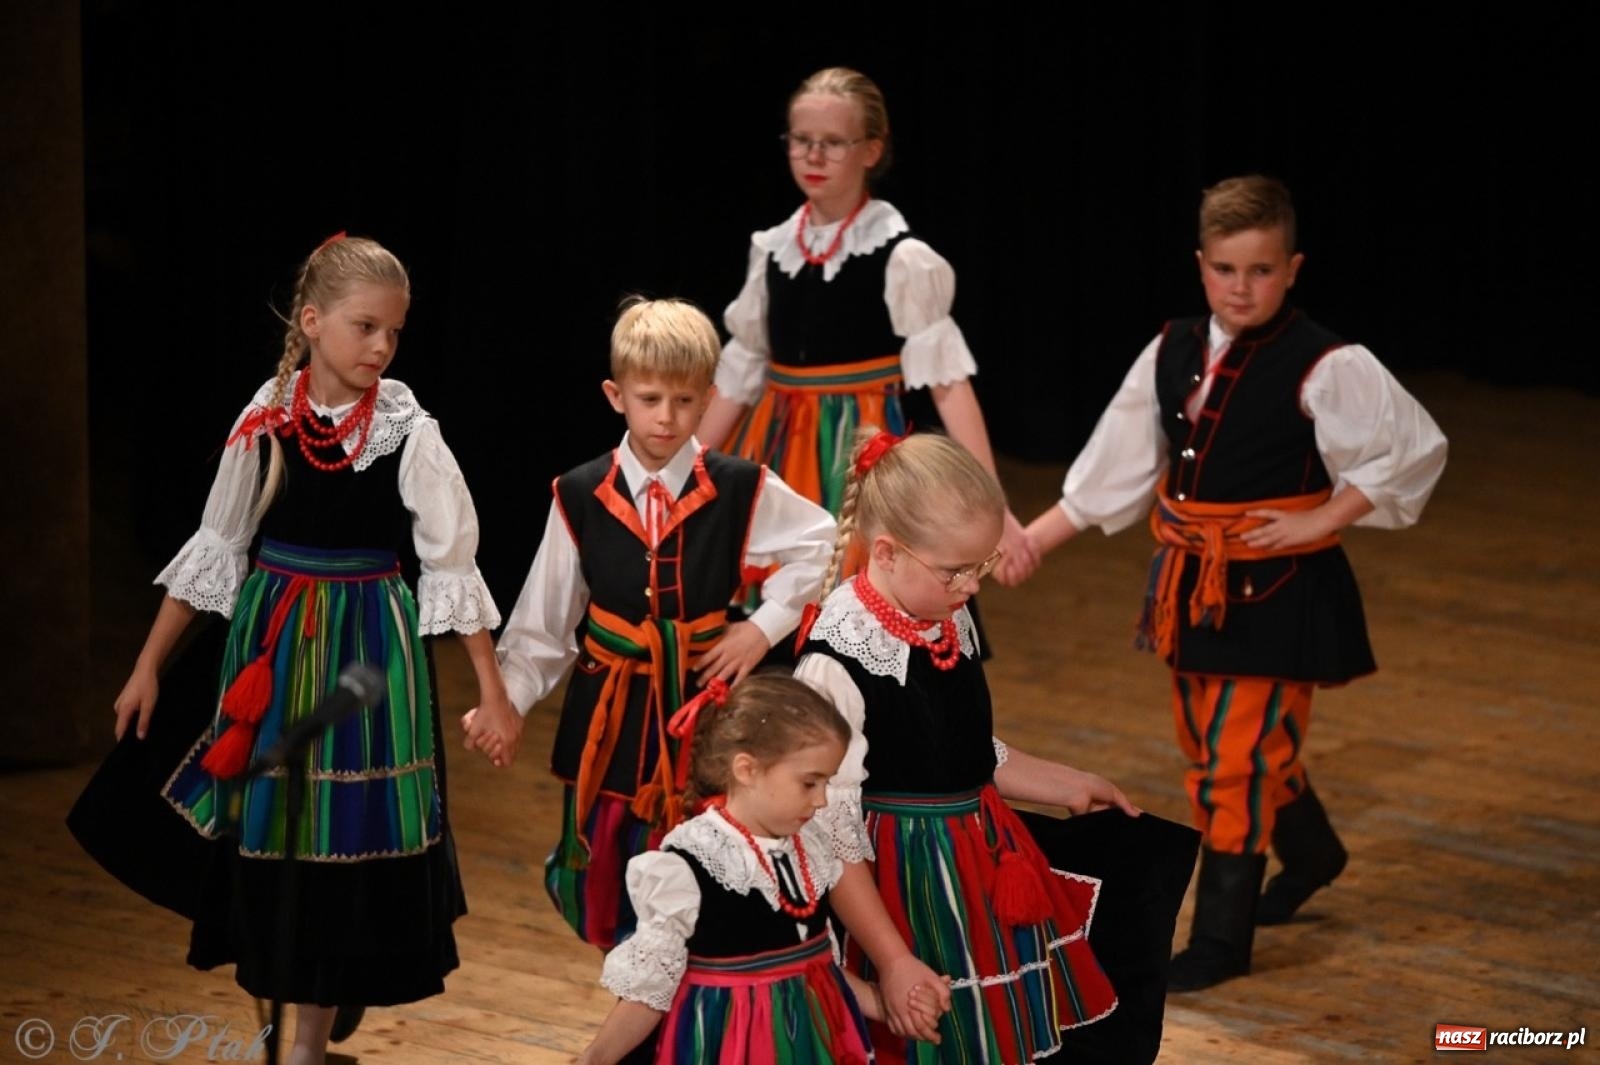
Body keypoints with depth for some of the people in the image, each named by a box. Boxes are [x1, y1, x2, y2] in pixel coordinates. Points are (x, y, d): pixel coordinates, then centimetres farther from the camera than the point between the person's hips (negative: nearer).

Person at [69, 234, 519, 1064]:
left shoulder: (407, 432, -10)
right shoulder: (266, 421, -4)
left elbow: (452, 564, -6)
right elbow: (215, 551, 5)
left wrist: (492, 692, -7)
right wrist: (148, 667, 8)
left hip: (369, 650, -2)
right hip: (269, 647, 2)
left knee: (349, 834, 2)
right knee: (265, 830, 8)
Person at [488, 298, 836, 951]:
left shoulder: (741, 493, -4)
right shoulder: (581, 498, -2)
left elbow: (820, 544, 9)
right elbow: (544, 624, 2)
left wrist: (765, 627, 1)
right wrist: (507, 700, -9)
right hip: (610, 718, 1)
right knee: (603, 884, 5)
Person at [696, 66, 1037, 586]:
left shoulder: (901, 258, -9)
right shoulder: (772, 248, 6)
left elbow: (948, 382, -14)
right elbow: (740, 373, 12)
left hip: (860, 455, -5)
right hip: (775, 451, 5)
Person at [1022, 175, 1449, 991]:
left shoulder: (1325, 369, -16)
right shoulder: (1172, 354, 2)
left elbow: (1414, 450, -12)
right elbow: (1115, 467, 8)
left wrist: (1321, 519, -15)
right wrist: (1034, 537, 4)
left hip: (1278, 587, -7)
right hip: (1192, 581, 7)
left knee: (1238, 756, -6)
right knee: (1207, 741, 20)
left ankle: (1221, 938, 6)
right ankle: (1310, 854, 46)